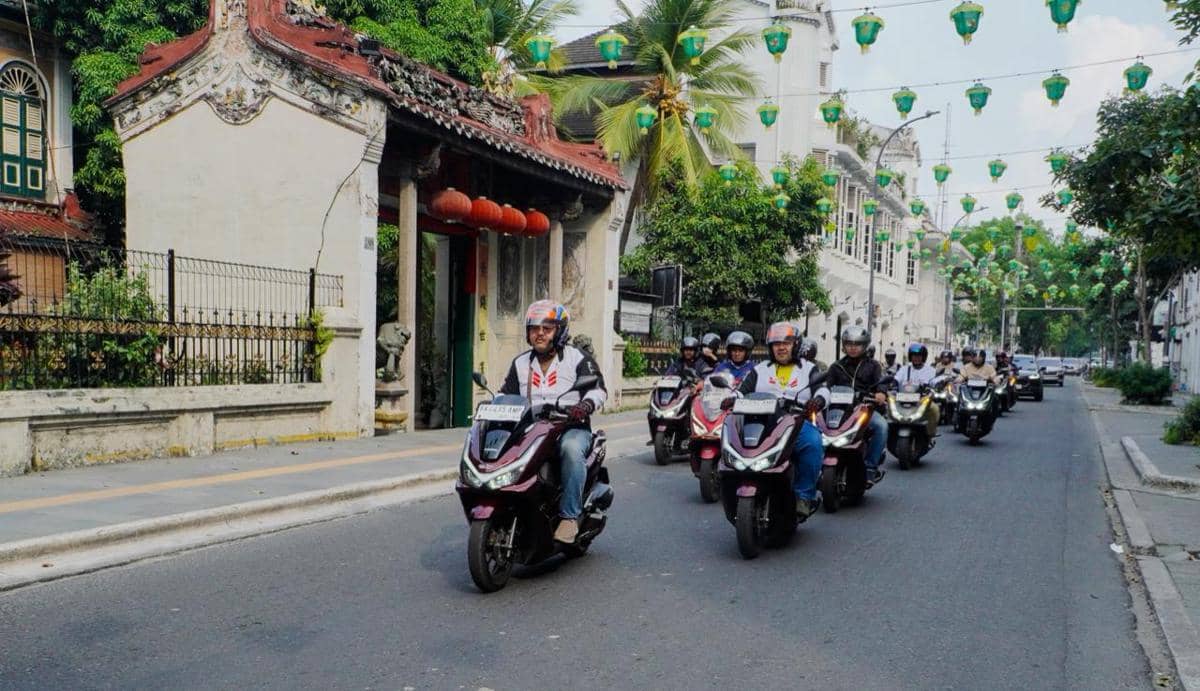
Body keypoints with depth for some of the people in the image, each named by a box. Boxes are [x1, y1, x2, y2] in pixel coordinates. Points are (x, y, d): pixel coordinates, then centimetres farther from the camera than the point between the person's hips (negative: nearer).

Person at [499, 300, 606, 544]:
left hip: (571, 427, -4)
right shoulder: (520, 363, 20)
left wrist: (586, 404, -27)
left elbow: (598, 388, -5)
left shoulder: (577, 358, 5)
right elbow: (506, 395, 18)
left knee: (571, 448, -38)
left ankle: (569, 517, -33)